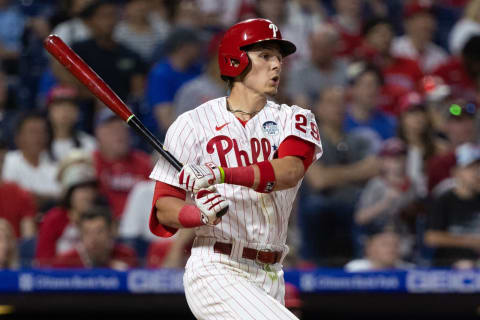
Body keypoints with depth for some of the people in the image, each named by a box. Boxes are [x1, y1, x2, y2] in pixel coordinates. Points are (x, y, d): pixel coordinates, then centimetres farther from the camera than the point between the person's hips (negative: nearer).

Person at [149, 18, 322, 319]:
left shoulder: (293, 120, 8)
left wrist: (221, 174, -31)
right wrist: (201, 215, -22)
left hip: (269, 277, 5)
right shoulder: (193, 124, 2)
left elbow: (290, 171, -15)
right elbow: (164, 208, 0)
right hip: (215, 270, -5)